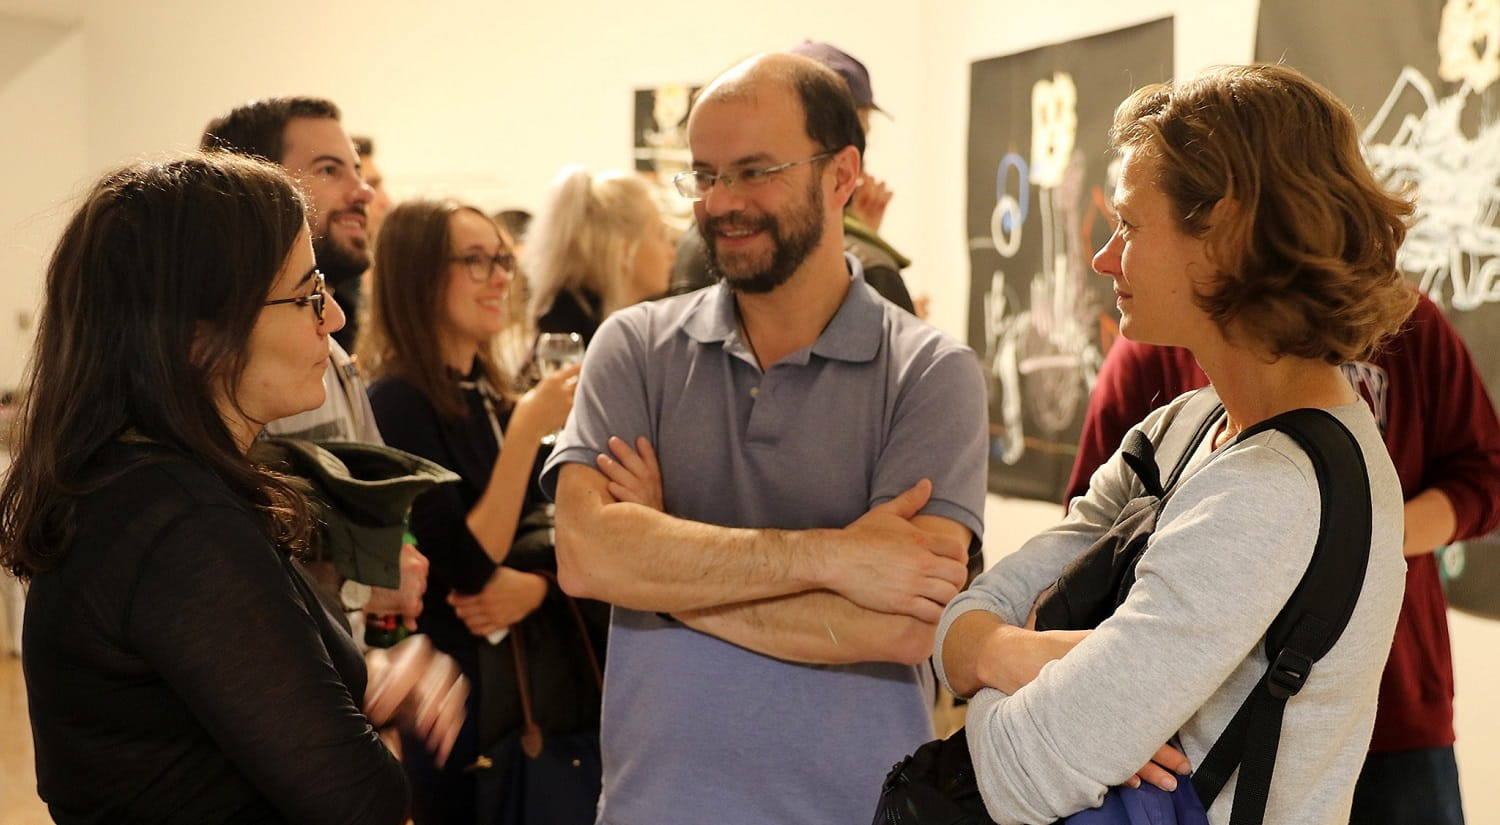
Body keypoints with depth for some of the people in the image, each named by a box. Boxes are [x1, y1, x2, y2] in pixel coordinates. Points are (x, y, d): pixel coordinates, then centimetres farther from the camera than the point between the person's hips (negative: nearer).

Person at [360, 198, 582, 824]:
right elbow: (464, 571, -22)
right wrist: (527, 430, -25)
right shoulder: (398, 400, -17)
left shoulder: (490, 394, 8)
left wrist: (533, 585, -14)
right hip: (450, 681, -8)